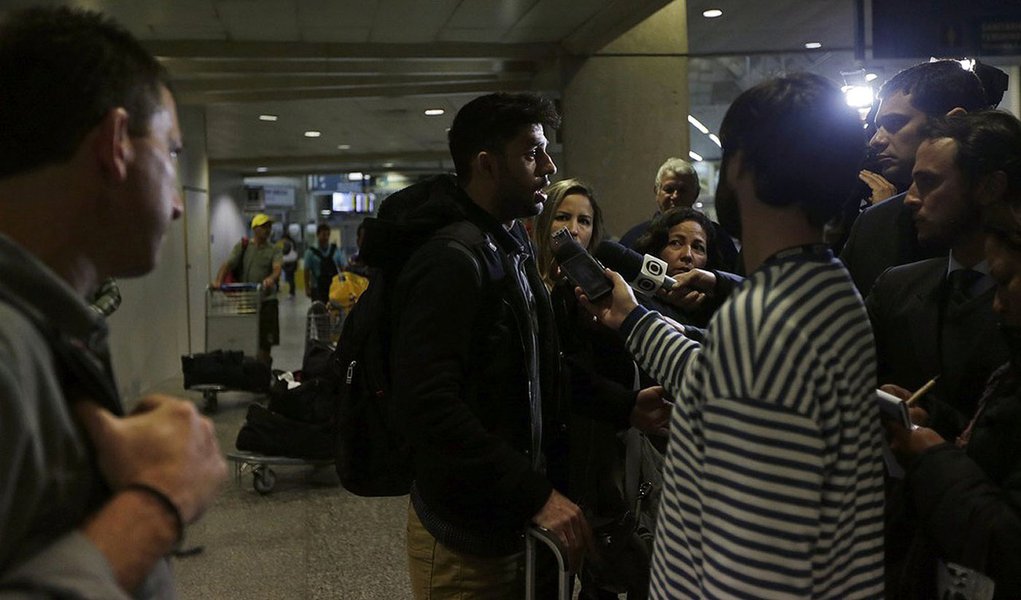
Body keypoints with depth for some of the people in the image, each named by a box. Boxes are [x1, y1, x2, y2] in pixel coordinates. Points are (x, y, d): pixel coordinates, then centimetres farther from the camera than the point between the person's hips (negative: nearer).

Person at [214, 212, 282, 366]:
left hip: (267, 301, 0)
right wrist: (219, 281, -25)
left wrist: (271, 278, -38)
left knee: (266, 343, 2)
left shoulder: (274, 250, 6)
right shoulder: (242, 246, 7)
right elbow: (227, 264, -5)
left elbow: (278, 268, -14)